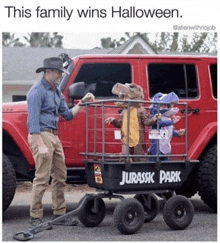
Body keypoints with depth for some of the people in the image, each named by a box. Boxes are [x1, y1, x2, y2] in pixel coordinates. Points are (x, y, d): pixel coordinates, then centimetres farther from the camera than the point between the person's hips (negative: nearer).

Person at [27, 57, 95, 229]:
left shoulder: (57, 92, 18)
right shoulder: (37, 91, -10)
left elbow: (68, 115, 20)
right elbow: (33, 120, -17)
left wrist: (82, 103, 7)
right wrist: (41, 145, -22)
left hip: (54, 136, 9)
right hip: (41, 135, -9)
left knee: (60, 176, 10)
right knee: (42, 177, -9)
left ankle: (60, 214, 17)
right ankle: (35, 217, -5)